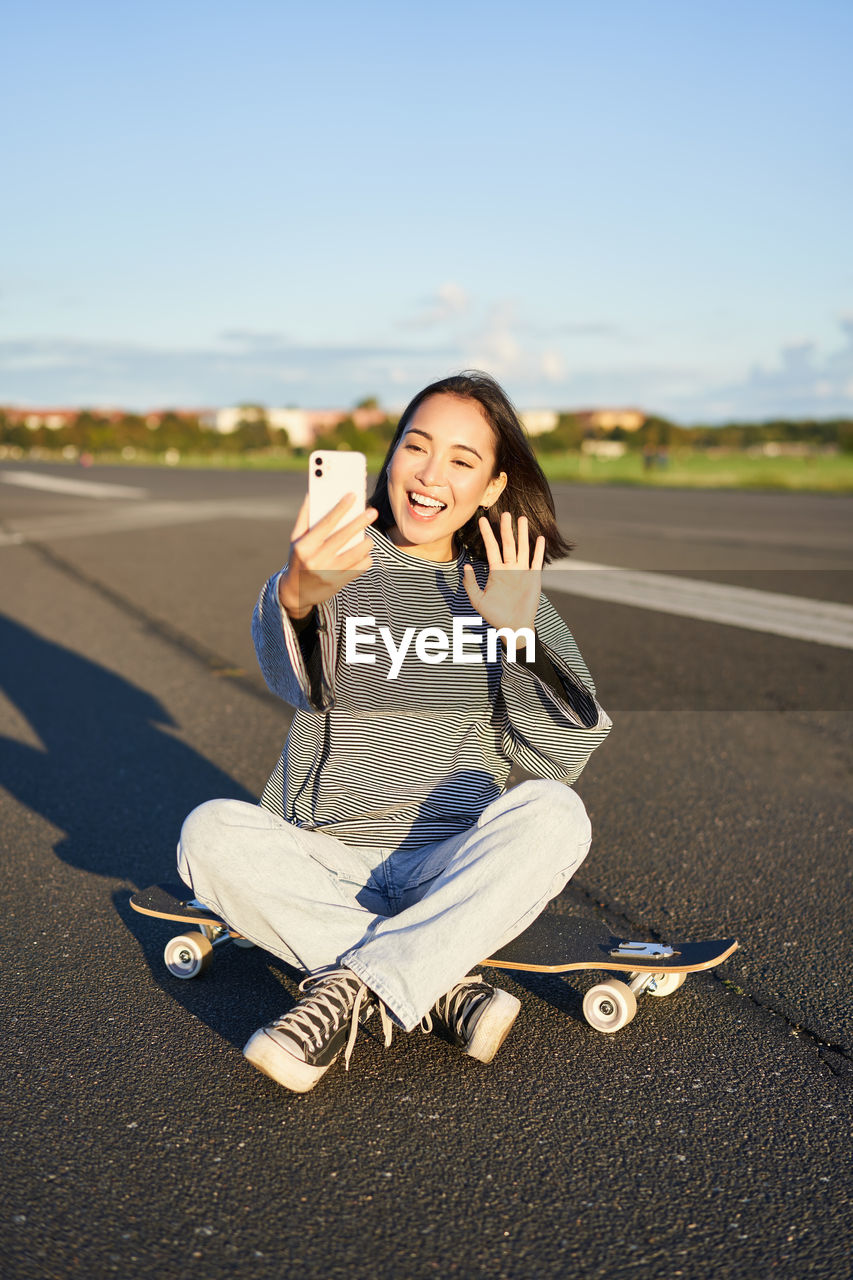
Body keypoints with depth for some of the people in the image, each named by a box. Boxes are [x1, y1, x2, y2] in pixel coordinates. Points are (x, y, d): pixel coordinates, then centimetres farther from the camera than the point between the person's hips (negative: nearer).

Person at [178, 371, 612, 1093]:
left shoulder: (505, 589, 8)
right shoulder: (339, 570, 3)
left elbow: (563, 756, -1)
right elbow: (293, 681, -21)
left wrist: (517, 634, -13)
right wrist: (297, 597, -43)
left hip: (457, 874, 1)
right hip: (327, 869, 0)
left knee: (555, 814, -27)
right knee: (211, 832, -26)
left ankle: (349, 988, -25)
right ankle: (443, 991, -25)